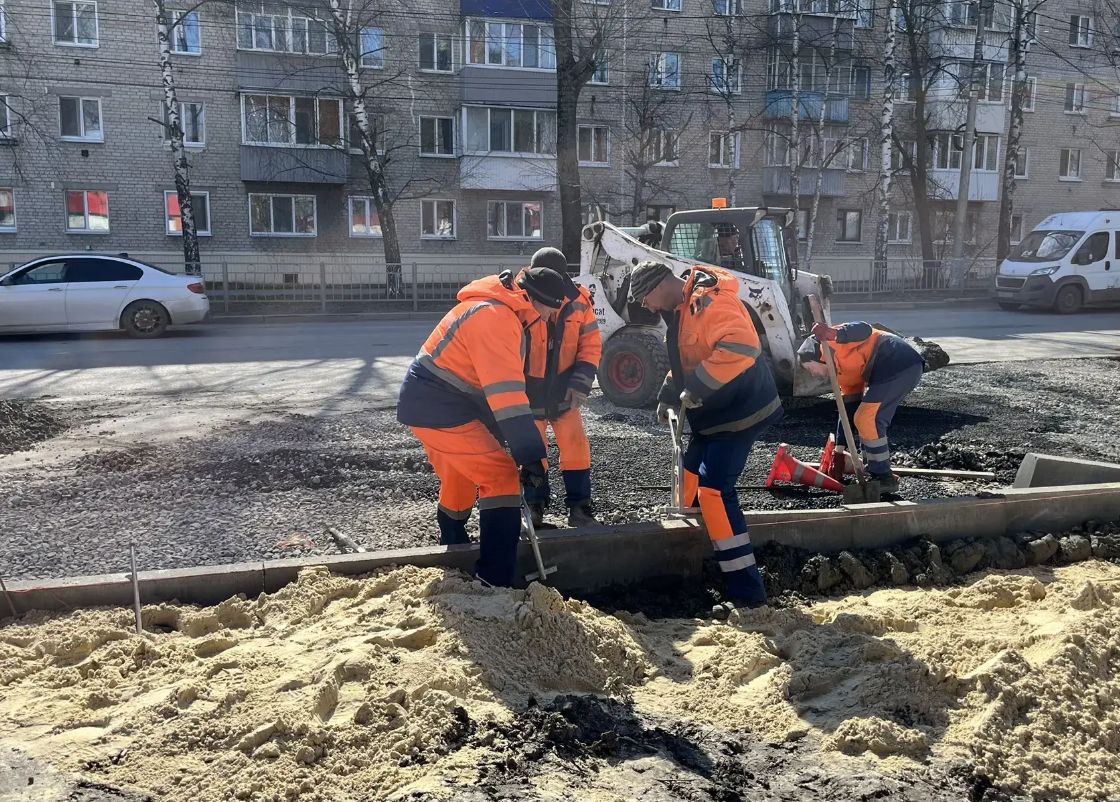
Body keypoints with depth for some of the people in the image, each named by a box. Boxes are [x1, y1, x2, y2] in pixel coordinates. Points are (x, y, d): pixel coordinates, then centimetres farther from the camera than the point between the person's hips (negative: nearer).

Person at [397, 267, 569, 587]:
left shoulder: (499, 311, 12)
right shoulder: (496, 317, -22)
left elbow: (500, 383, 19)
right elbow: (506, 393, -29)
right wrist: (533, 456, -29)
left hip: (428, 403, 11)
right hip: (439, 408, -11)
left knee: (460, 478, 27)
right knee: (501, 477, -11)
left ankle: (453, 546, 48)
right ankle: (494, 581, -12)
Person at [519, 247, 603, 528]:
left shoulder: (578, 301, -9)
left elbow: (591, 345, -2)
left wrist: (580, 384, -12)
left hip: (563, 391, 2)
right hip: (529, 392, -2)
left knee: (576, 447, 1)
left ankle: (579, 508, 12)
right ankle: (535, 506, 24)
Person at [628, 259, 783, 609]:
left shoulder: (708, 302, -23)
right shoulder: (682, 308, 12)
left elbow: (740, 348, -37)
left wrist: (696, 389, -31)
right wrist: (668, 396, 12)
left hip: (740, 411, -11)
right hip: (715, 412, 11)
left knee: (714, 491, -14)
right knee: (690, 479, 16)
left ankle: (747, 592, -9)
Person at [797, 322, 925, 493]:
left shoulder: (834, 342, 3)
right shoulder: (844, 373, 26)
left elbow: (864, 330, -17)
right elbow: (848, 411, 26)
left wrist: (834, 334, -35)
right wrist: (840, 451, 26)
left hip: (899, 365, -10)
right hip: (906, 369, 10)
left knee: (866, 420, -5)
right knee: (873, 420, 17)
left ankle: (884, 478, 2)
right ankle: (876, 473, 24)